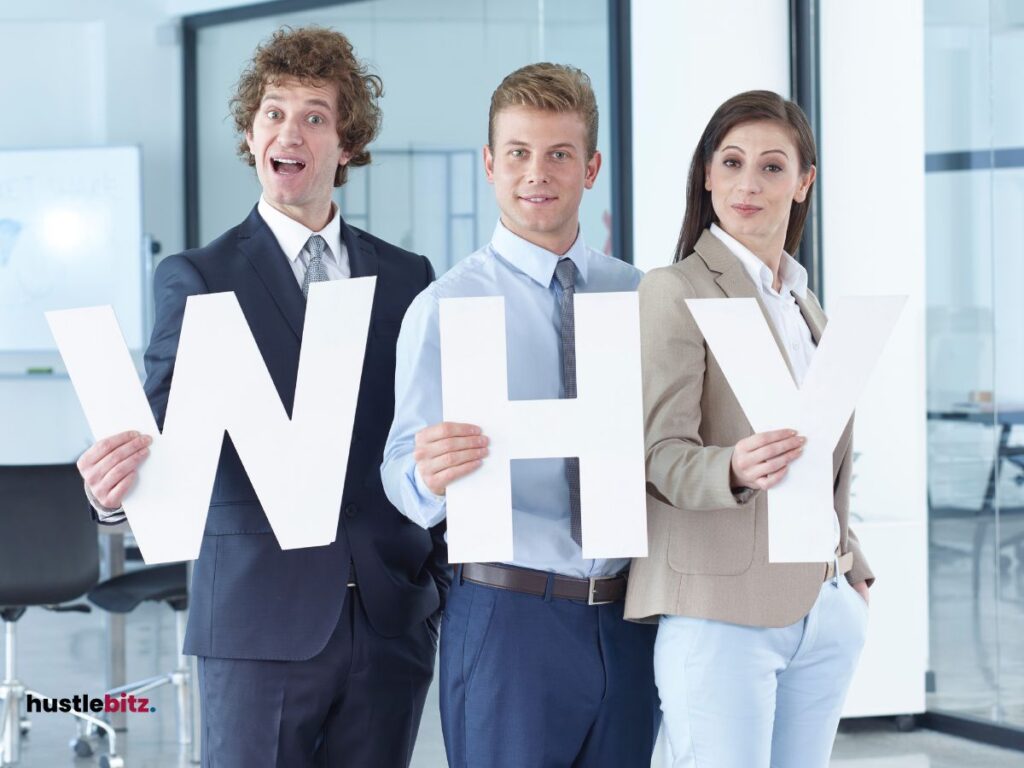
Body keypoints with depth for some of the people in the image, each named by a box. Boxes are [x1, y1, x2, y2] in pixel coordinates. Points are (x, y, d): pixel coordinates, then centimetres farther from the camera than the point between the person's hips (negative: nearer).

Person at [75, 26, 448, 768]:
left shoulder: (407, 278, 12)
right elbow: (169, 405, -10)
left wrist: (452, 578, 5)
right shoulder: (197, 278, 3)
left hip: (393, 617, 3)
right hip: (262, 617, -3)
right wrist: (130, 459, -33)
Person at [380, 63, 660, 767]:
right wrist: (428, 474, -30)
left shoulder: (637, 295, 10)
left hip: (628, 619, 4)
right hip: (509, 615, -4)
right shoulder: (445, 307, -2)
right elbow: (402, 474, -7)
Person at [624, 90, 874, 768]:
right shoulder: (676, 291, -4)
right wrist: (736, 471, -30)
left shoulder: (804, 302, 18)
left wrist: (853, 571, 18)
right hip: (722, 611, -7)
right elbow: (663, 453, -11)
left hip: (823, 606, 7)